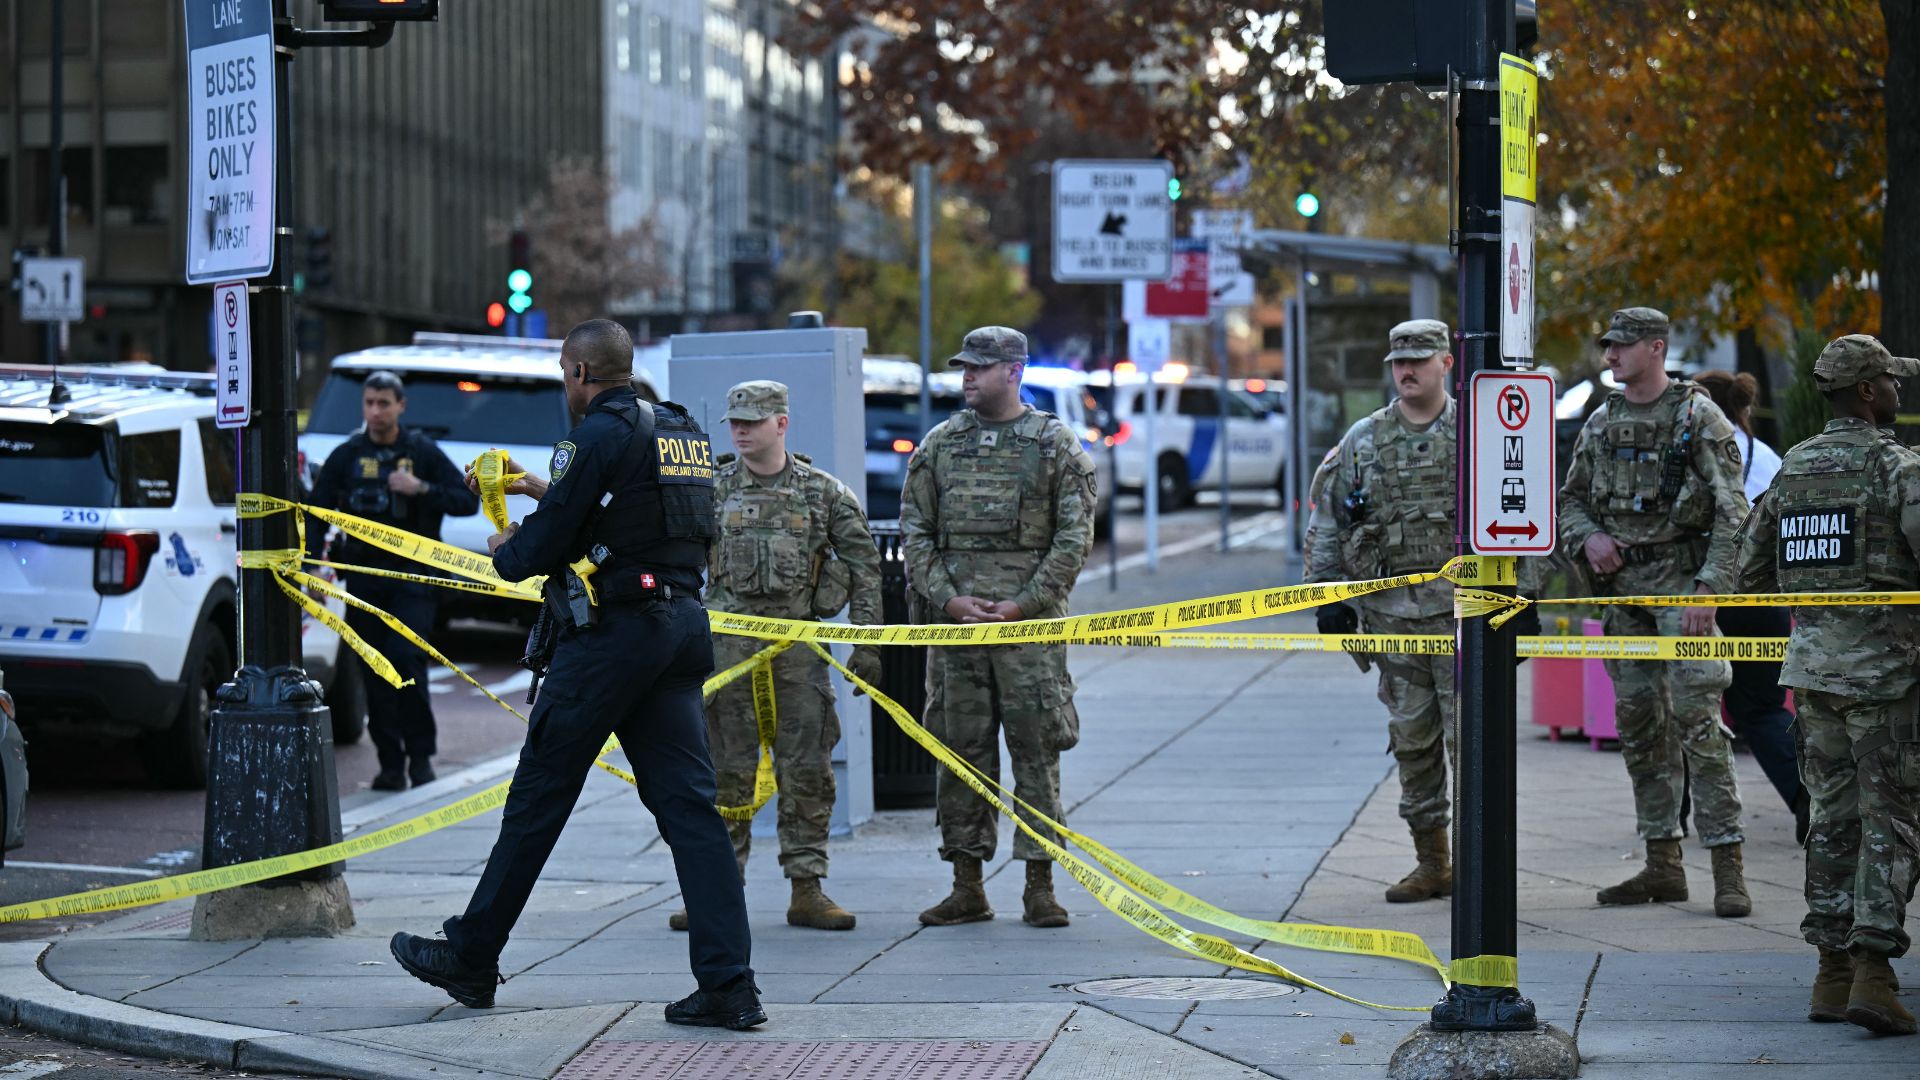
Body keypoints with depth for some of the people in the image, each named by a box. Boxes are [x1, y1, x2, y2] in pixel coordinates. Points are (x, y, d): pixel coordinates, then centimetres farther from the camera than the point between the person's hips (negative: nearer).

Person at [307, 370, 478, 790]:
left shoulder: (422, 452, 3)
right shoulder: (346, 456, 7)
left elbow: (468, 501, 1)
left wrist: (422, 489, -14)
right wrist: (313, 559, -6)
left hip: (411, 575, -3)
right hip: (363, 577, 3)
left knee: (406, 658, -16)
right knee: (374, 675, 3)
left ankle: (420, 752, -2)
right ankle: (390, 762, 10)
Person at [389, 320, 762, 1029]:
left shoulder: (601, 434, -10)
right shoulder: (682, 432, 15)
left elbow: (547, 543, -11)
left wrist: (506, 552, 11)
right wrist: (544, 487, 35)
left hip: (610, 632, -7)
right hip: (681, 628, 8)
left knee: (539, 796, 4)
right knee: (687, 803, 2)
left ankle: (471, 959, 15)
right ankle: (729, 987, -8)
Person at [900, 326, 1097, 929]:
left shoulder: (1056, 445, 3)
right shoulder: (939, 445, 11)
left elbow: (1074, 538, -1)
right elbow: (915, 532, 10)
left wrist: (1023, 605, -10)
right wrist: (947, 597, -5)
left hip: (1028, 619, -3)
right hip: (954, 619, 3)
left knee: (1036, 749, -3)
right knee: (960, 748, 4)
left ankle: (1040, 885, 2)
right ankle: (967, 887, 9)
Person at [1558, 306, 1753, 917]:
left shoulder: (1699, 417, -6)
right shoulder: (1602, 423, 13)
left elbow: (1732, 513, -10)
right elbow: (1571, 498, 22)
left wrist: (1709, 591, -18)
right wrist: (1589, 536, 0)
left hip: (1680, 578, -7)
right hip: (1622, 586, 7)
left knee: (1697, 720, -13)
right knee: (1639, 726, 8)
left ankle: (1727, 867, -12)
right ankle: (1663, 865, 15)